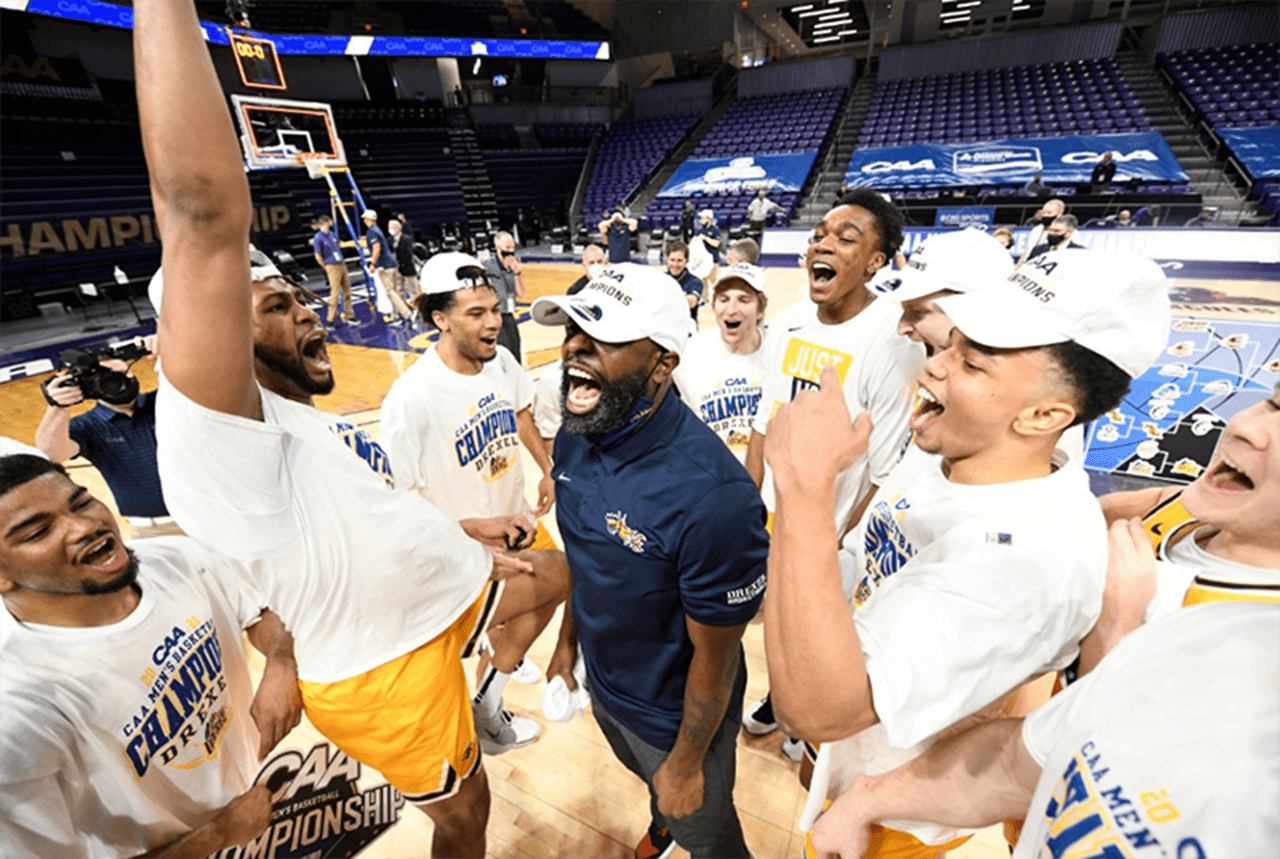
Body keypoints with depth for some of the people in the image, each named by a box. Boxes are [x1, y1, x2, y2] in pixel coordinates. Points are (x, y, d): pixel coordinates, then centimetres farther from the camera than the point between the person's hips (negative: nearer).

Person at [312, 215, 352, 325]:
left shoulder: (332, 234, 12)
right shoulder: (318, 238, -9)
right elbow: (318, 257, -8)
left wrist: (343, 265, 17)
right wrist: (327, 268, -3)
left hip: (342, 265, 7)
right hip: (332, 268, -7)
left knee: (347, 291, 8)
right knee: (335, 293, -6)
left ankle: (350, 315, 15)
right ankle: (331, 319, 1)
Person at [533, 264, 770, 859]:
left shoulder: (712, 495, -39)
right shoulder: (574, 440, -15)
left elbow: (715, 655, -25)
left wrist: (685, 765, -11)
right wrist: (568, 640, 11)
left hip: (676, 717, -6)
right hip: (602, 685, 7)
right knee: (650, 783, 38)